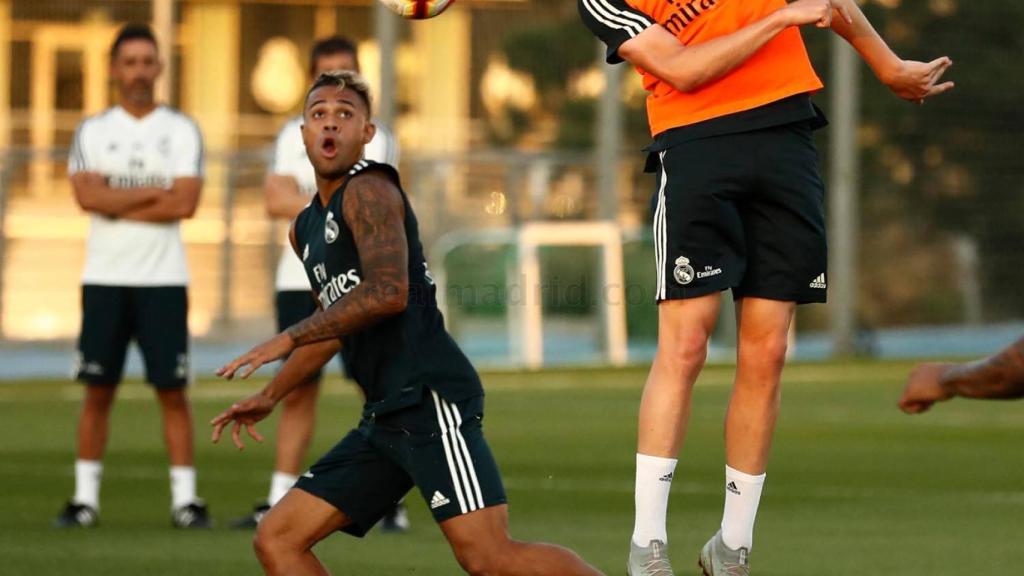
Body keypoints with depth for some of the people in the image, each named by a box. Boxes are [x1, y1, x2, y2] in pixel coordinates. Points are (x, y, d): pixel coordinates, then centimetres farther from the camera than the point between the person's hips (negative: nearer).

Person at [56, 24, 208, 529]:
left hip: (163, 279, -1)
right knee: (98, 390, 3)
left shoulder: (182, 131, 3)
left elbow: (185, 204, -10)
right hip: (104, 277, 1)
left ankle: (185, 498, 1)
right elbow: (88, 197, -10)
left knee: (172, 390, -2)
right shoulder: (93, 131, 7)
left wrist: (117, 204, -9)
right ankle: (85, 497, 8)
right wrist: (156, 192, -10)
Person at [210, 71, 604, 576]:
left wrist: (287, 340, -15)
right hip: (385, 416, 9)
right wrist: (269, 396, 32)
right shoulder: (305, 230, 22)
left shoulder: (368, 190, -5)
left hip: (430, 399, -9)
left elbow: (386, 292, -20)